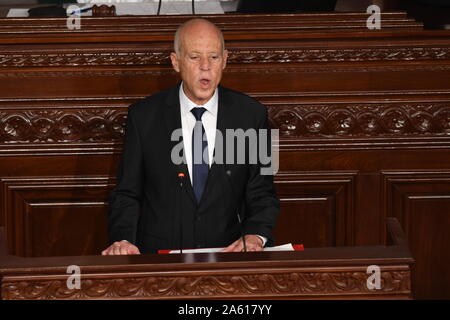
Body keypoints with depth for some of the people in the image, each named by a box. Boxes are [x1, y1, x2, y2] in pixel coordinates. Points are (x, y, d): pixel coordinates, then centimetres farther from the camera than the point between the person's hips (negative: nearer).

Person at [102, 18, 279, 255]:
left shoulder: (250, 115, 5)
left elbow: (262, 194, 8)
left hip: (227, 254, 1)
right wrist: (123, 241, -15)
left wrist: (255, 236, -14)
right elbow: (127, 194, 5)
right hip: (159, 259, -1)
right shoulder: (144, 117, 3)